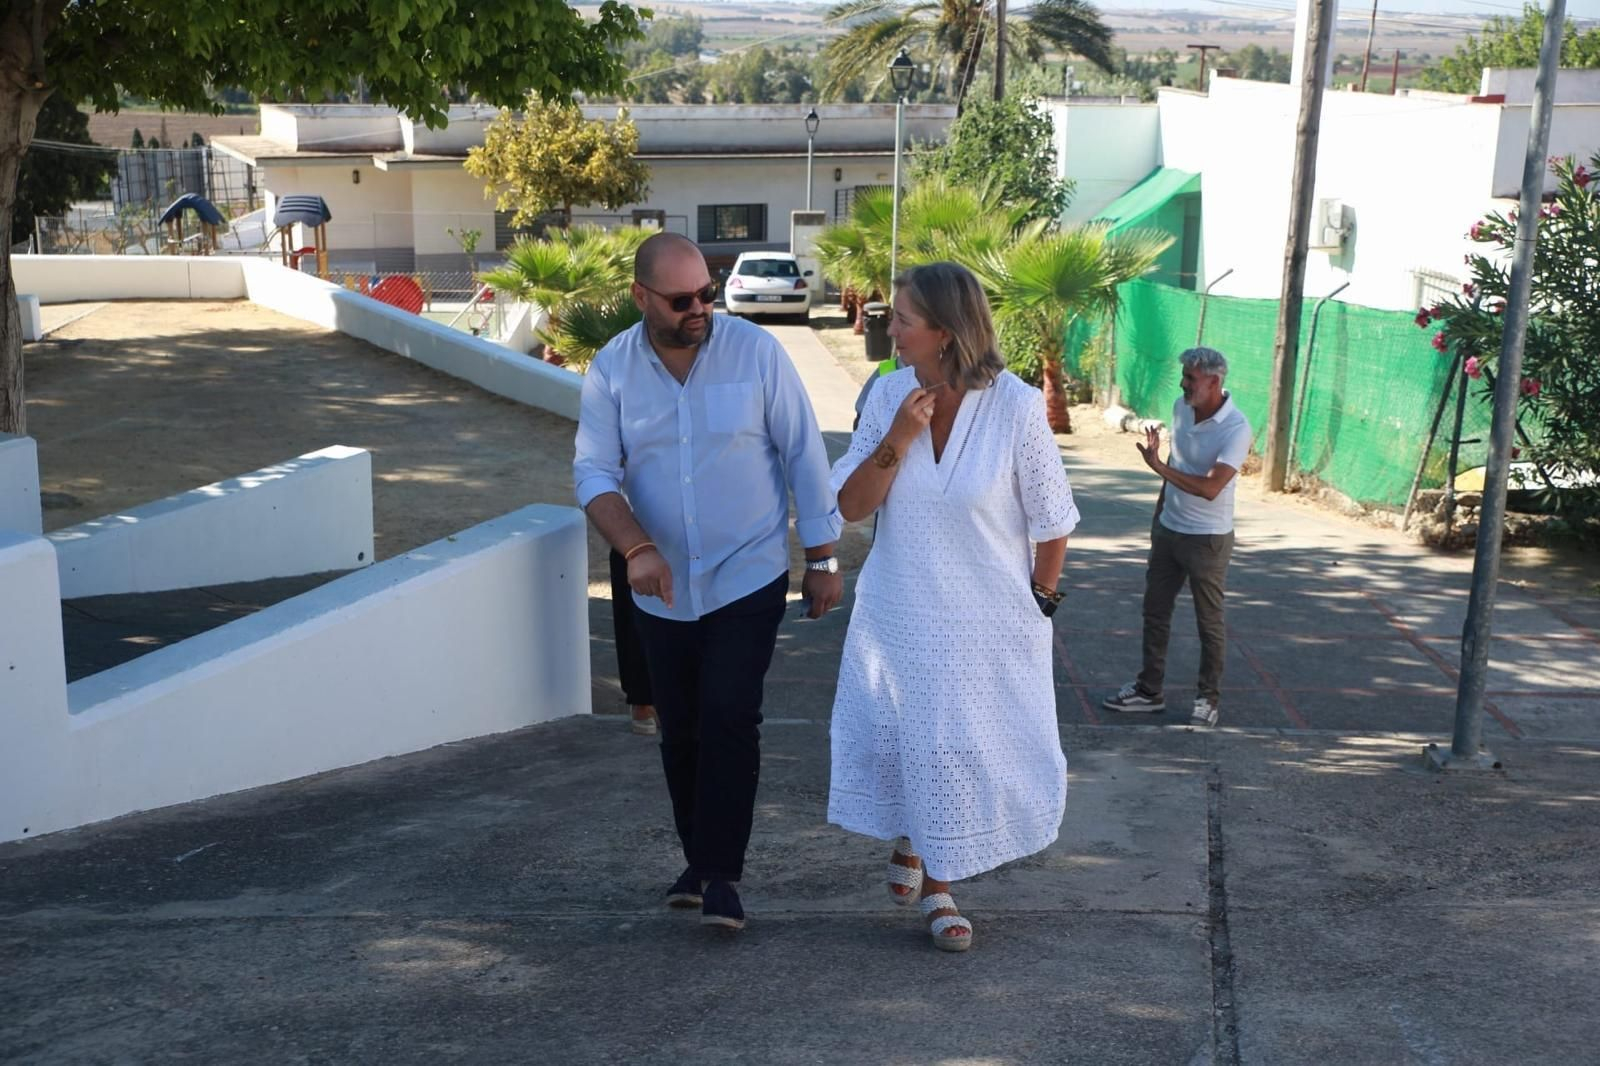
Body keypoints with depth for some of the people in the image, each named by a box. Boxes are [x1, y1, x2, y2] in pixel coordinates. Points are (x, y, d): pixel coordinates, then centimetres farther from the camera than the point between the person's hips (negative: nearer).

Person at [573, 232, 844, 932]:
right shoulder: (610, 370, -3)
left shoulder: (756, 352, -9)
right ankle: (698, 861, 27)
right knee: (679, 731, 11)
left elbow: (804, 456, -4)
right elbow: (594, 472, -8)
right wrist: (637, 547, -25)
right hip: (662, 588, 3)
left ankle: (720, 874, -1)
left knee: (730, 720, -11)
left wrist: (823, 560, -3)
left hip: (749, 580, -3)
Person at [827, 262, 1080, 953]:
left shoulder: (1015, 406, -18)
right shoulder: (889, 396, -7)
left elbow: (1052, 522, -8)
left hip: (987, 624, -3)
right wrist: (897, 440, -20)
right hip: (898, 616, 3)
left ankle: (936, 885, 30)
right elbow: (850, 507, -7)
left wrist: (1039, 602, 1)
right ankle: (907, 840, 45)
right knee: (895, 741, 14)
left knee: (961, 752, 7)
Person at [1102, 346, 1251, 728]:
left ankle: (1208, 699, 20)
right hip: (1168, 531, 7)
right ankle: (1149, 690, 26)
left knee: (1209, 623, 7)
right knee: (1155, 611, 14)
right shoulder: (1181, 407, -1)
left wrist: (1156, 464, -31)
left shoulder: (1236, 429, -22)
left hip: (1208, 539, -7)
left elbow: (1210, 488, -30)